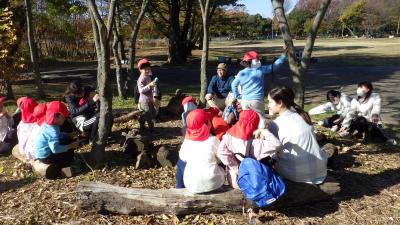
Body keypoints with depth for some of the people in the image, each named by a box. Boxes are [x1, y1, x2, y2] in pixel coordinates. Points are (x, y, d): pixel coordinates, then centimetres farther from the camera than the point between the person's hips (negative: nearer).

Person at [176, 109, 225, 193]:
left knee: (180, 163, 27)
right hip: (214, 183, 0)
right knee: (221, 169, 31)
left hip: (193, 185, 1)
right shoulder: (213, 139, -9)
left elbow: (182, 158, 9)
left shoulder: (187, 141, -4)